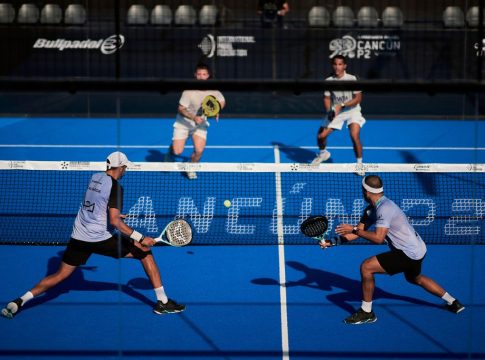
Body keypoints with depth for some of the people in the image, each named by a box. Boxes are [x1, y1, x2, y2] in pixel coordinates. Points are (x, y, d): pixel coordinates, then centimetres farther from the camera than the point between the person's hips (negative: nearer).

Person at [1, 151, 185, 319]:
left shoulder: (95, 177, 9)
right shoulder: (115, 187, -13)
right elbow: (114, 221, -19)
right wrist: (140, 238, -18)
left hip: (78, 237, 6)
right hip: (101, 239, -6)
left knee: (60, 275, 12)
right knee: (145, 252, 6)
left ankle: (18, 302, -4)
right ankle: (162, 302, 5)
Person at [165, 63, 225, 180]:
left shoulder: (213, 90, -12)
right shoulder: (189, 91, -23)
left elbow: (222, 101, 7)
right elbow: (181, 109, -19)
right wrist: (193, 117, -33)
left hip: (200, 124, 2)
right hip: (183, 123, -2)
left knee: (199, 150, -18)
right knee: (178, 151, -10)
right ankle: (171, 150, 30)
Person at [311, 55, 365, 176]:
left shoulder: (351, 79, -16)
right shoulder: (329, 81, -6)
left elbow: (358, 98, -16)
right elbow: (327, 98, 4)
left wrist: (342, 105, -26)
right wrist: (329, 111, -16)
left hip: (352, 110, -4)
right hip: (335, 111, 4)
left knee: (354, 136, -25)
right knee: (321, 135, -1)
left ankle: (359, 163, -5)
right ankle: (323, 153, 34)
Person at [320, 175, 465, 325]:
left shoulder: (384, 208, -23)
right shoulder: (371, 209, 8)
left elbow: (378, 238, -29)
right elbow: (356, 233, 8)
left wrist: (354, 229, -23)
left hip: (408, 253, -11)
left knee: (366, 267, -15)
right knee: (415, 278, 37)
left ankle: (366, 312, -3)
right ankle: (453, 303, 45)